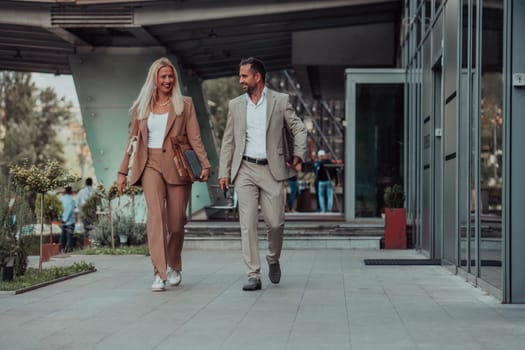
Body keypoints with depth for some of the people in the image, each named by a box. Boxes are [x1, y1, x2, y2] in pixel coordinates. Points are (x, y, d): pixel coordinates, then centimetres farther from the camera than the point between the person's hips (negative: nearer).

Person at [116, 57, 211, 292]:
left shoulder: (184, 104, 8)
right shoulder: (141, 107, 13)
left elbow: (194, 138, 2)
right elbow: (132, 141, 15)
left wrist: (205, 164, -9)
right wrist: (122, 171, 11)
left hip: (176, 166, 0)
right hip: (150, 165, 0)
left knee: (176, 221, 3)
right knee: (155, 213, -18)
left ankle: (174, 267, 27)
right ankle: (159, 273, -20)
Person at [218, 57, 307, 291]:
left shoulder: (280, 101, 3)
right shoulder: (235, 105, 10)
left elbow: (299, 128, 8)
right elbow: (228, 141, 11)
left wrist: (298, 153, -6)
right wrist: (224, 172, 6)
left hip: (272, 170, -1)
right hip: (245, 170, 1)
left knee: (275, 222, 0)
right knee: (248, 223, -6)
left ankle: (273, 260, 29)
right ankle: (253, 276, -3)